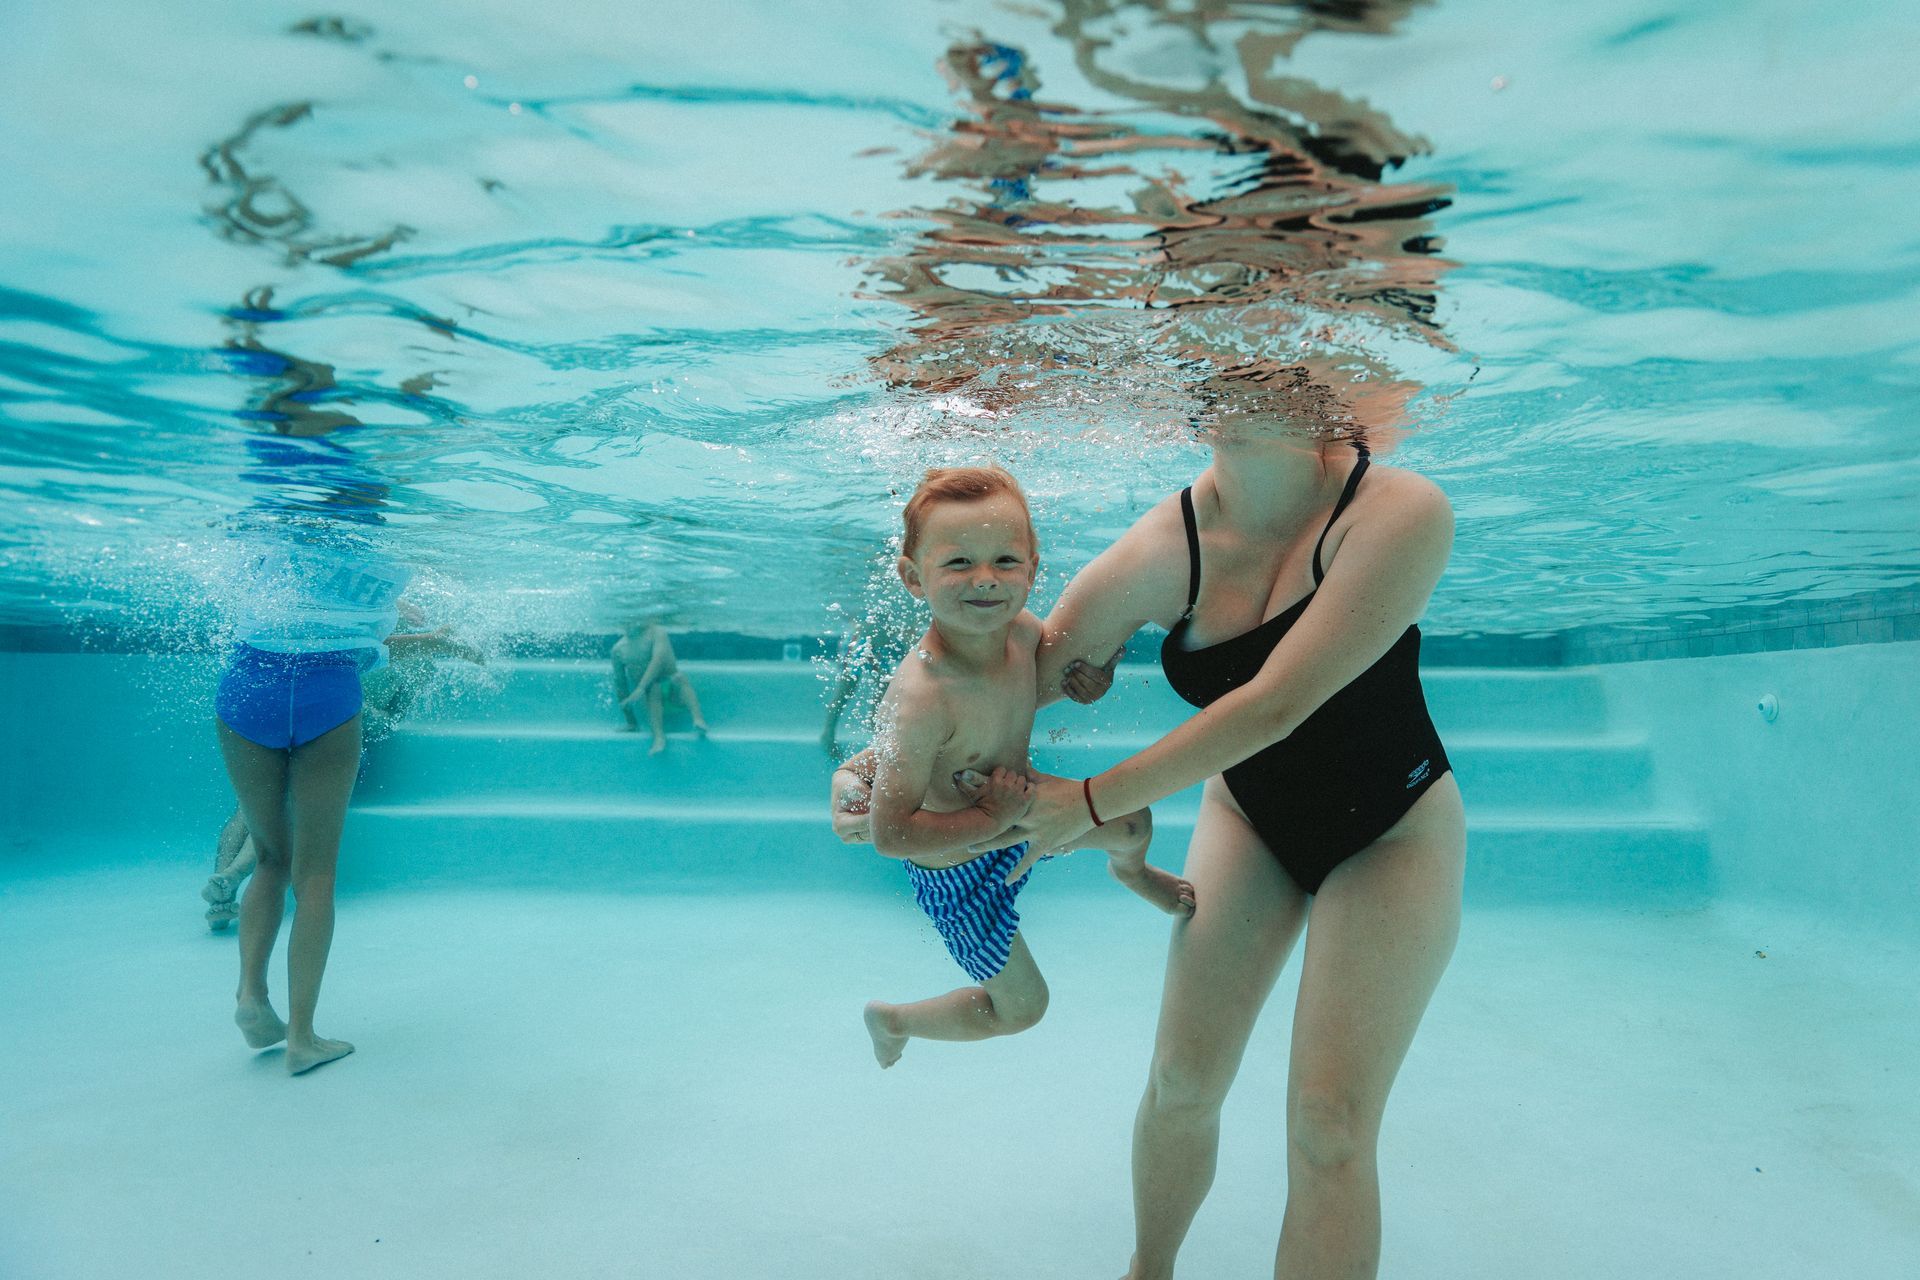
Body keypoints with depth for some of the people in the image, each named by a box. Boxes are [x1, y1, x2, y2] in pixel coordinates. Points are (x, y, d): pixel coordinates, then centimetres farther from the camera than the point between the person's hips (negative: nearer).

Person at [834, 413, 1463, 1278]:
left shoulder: (1400, 511, -28)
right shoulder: (1164, 548, -19)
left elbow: (1277, 703, -32)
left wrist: (1093, 802, -28)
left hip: (1389, 835, -2)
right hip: (1248, 816, 3)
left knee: (1330, 1128, -7)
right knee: (1182, 1080, 5)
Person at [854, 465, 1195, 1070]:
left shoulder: (1022, 629, -19)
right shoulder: (920, 696, -41)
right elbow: (891, 834, -37)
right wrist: (991, 817, -30)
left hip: (1019, 816, 6)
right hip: (959, 872, -5)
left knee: (1132, 822, 18)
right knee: (1021, 1006, 15)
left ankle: (1131, 872, 56)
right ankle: (892, 1018, 40)